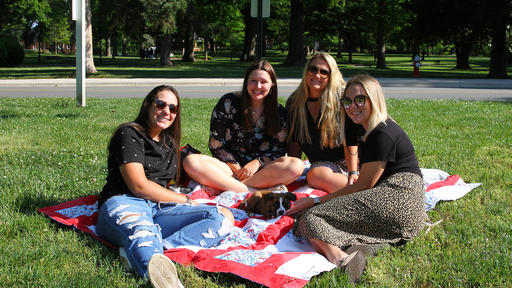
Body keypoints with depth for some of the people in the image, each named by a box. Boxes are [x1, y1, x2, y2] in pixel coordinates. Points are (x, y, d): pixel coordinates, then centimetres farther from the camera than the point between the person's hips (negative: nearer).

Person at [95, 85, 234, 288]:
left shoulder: (170, 143, 26)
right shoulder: (128, 134, 3)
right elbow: (139, 187, -7)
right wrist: (185, 200, 0)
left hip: (158, 210, 7)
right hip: (124, 203, -6)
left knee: (224, 217, -17)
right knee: (142, 232, -42)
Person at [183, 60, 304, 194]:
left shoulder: (279, 112, 5)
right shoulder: (228, 103, 0)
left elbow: (278, 150, 5)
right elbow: (215, 144, 0)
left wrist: (258, 162, -13)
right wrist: (238, 169, -11)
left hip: (263, 168, 1)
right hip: (230, 165, -1)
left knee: (297, 166, -30)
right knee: (190, 162, -28)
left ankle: (222, 186, -32)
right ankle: (253, 192, -36)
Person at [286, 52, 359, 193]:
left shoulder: (341, 97, -9)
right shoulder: (294, 103, 4)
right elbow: (294, 142, 10)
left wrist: (353, 173, -16)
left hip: (348, 160, -3)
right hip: (324, 163, 4)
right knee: (314, 176, -31)